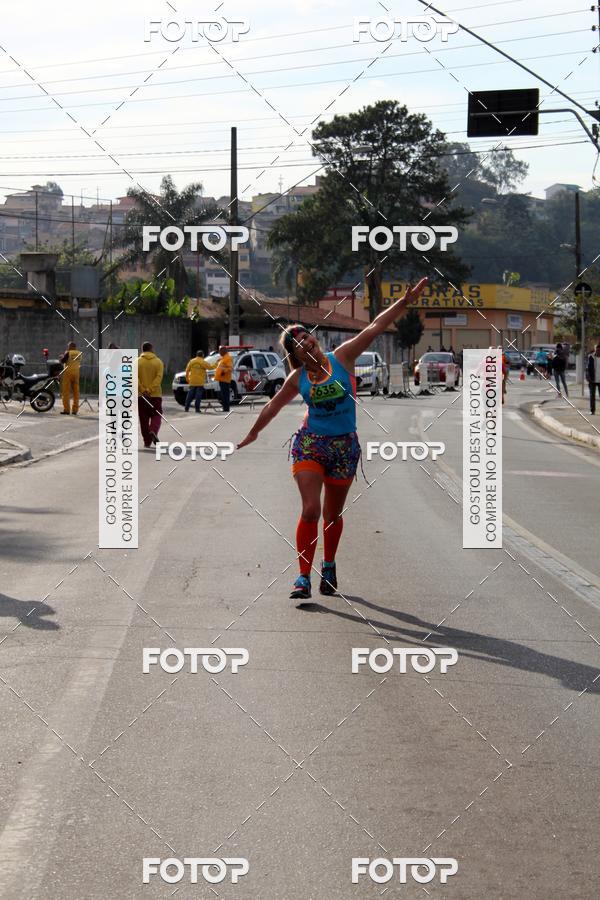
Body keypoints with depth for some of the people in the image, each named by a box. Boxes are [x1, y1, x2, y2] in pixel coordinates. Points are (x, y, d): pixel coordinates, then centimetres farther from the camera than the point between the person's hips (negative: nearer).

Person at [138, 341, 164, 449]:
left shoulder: (137, 362, 2)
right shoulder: (158, 362, 1)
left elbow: (135, 378, -11)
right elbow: (159, 377, -13)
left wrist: (142, 390, -15)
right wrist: (150, 390, -18)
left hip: (141, 395, 1)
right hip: (155, 394, -1)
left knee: (144, 418, 7)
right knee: (156, 415, 8)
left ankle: (147, 442, 7)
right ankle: (153, 431, -21)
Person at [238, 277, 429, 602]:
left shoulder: (342, 358, -4)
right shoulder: (298, 378, 1)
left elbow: (375, 328, -10)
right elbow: (273, 406, 18)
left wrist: (405, 300, -17)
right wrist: (253, 433, 29)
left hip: (344, 447, 0)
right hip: (309, 445, 0)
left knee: (333, 514, 12)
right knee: (310, 510, -14)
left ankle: (329, 566, 34)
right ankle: (304, 577, -9)